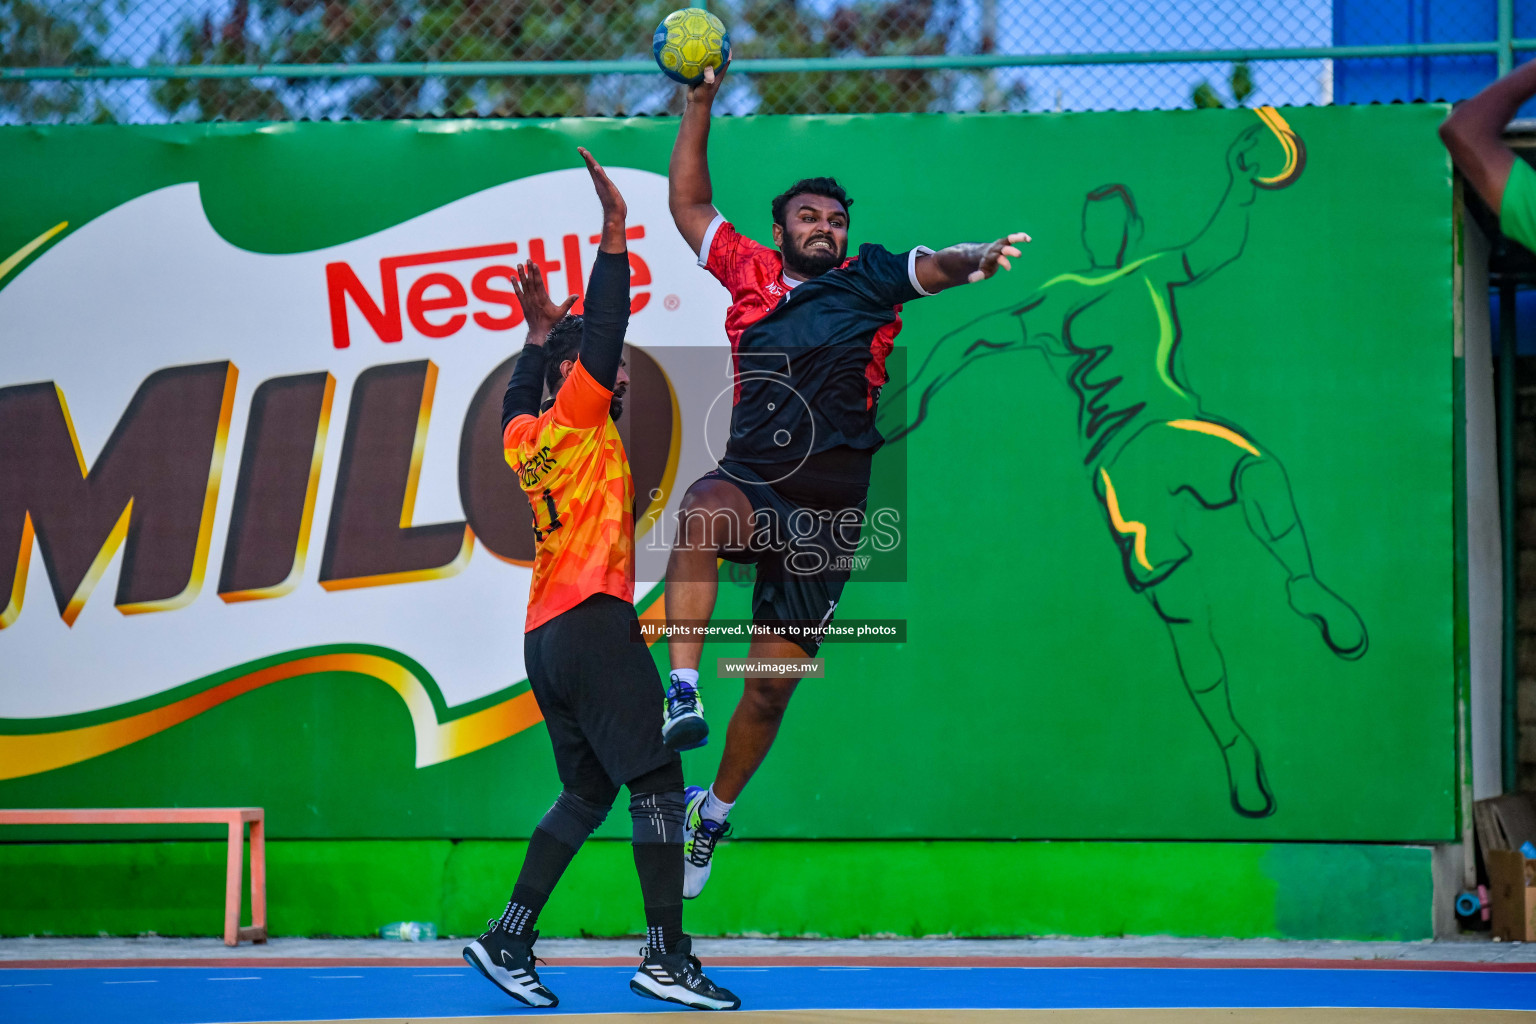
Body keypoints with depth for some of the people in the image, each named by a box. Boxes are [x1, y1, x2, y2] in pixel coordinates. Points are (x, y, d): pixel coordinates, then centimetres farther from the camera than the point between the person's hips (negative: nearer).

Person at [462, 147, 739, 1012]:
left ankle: (509, 940, 7)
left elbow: (515, 404, 39)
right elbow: (604, 330, -14)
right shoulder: (577, 418, -5)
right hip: (593, 620, -9)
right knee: (657, 780, -10)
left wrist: (539, 335, 35)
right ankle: (668, 957, -16)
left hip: (548, 634, 9)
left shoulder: (528, 436, 16)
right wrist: (615, 231, -12)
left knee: (587, 794, 13)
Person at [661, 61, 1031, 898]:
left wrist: (974, 259, -31)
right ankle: (682, 690, -44)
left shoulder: (868, 282, 7)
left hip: (826, 512, 0)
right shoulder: (750, 272, 10)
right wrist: (700, 107, 8)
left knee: (772, 686, 6)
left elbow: (935, 266, -9)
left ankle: (715, 811, 29)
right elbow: (688, 203, 15)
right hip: (750, 483, 0)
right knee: (701, 514, -39)